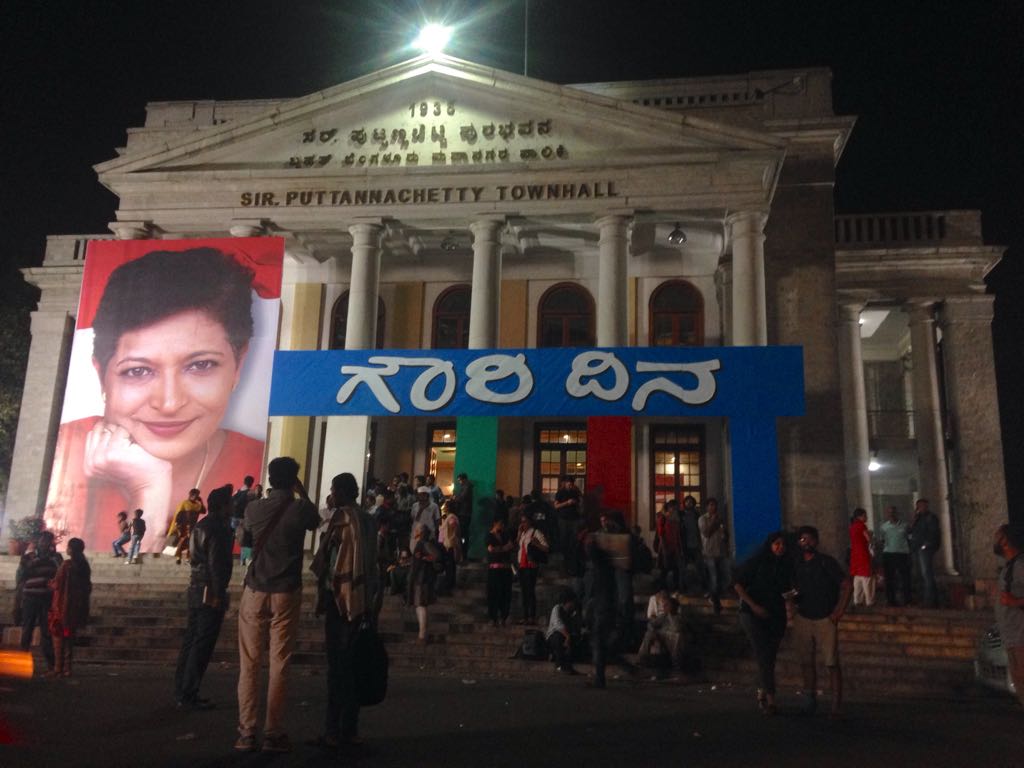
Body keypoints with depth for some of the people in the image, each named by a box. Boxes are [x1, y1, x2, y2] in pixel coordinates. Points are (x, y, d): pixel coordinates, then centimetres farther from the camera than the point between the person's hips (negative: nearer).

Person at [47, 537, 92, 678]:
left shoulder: (66, 564, -13)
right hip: (78, 606, 6)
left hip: (63, 604, -6)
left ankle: (58, 667, -1)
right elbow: (88, 587, 11)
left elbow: (57, 585, -10)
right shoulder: (85, 565, 6)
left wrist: (50, 583, 10)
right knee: (70, 635, 13)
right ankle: (67, 667, 12)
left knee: (58, 634, 2)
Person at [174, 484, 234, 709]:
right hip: (210, 593, -9)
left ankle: (182, 691, 18)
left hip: (196, 590, 9)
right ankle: (188, 696, -2)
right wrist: (218, 594, -18)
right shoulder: (217, 529, -14)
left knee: (191, 641, 12)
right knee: (202, 646, -5)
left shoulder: (201, 525, 14)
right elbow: (216, 564, -19)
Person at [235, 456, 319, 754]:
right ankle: (273, 733, 7)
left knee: (249, 665, 8)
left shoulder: (253, 508, 0)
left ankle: (246, 732, 9)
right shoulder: (301, 509, -7)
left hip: (255, 591, 2)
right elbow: (316, 521, 16)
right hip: (286, 593, -2)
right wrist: (302, 493, 18)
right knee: (279, 665, 3)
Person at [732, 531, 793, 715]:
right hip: (753, 615, -4)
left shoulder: (786, 565, 4)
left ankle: (761, 694, 23)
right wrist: (753, 606, -12)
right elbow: (738, 584, -6)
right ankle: (770, 699, -12)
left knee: (770, 657, 8)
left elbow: (787, 589, 17)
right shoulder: (756, 562, -8)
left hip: (776, 616, 4)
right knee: (763, 656, -11)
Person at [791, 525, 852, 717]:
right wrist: (793, 596, 0)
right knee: (807, 662, 9)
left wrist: (839, 611, -10)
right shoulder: (796, 564, 7)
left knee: (832, 663, -7)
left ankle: (837, 705, 0)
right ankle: (809, 702, 19)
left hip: (825, 619, -4)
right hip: (803, 618, 4)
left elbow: (846, 584, -6)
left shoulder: (826, 562, -6)